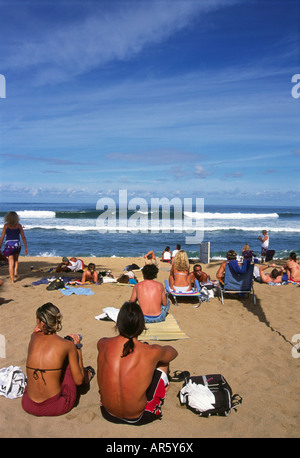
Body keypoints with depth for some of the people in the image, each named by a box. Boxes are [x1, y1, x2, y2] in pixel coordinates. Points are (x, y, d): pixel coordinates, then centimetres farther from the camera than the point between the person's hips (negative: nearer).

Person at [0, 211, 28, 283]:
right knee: (16, 260, 26)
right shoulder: (19, 225, 1)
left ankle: (12, 279, 1)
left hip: (9, 245, -2)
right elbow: (23, 237, 2)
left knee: (11, 263, 2)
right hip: (17, 245, 2)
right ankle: (15, 273, 10)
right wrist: (26, 248, 7)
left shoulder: (6, 225, -3)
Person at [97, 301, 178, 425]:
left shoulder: (103, 345, -16)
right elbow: (173, 352, 2)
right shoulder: (152, 352, -23)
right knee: (163, 360, 12)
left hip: (108, 414, 3)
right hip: (138, 418, -3)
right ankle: (164, 385, 43)